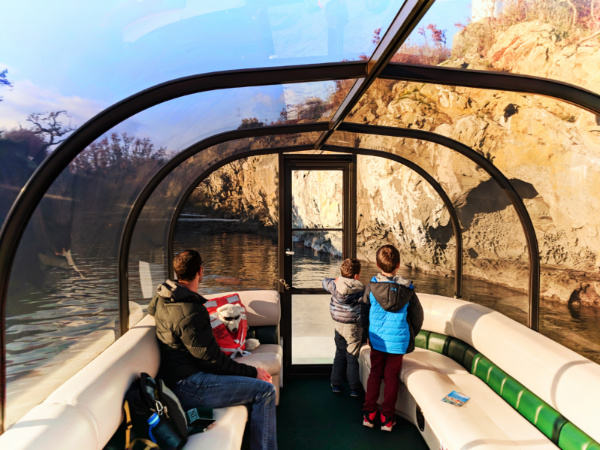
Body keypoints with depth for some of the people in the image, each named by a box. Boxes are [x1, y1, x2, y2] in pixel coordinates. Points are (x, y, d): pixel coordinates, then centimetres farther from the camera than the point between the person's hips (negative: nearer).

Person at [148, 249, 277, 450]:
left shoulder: (162, 297, 4)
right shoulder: (190, 311, -25)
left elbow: (151, 309, 30)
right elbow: (212, 359, -22)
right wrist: (252, 372, -13)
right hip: (188, 385, -10)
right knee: (265, 390, -16)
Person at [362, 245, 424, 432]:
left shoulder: (371, 286, -12)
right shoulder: (407, 289, -13)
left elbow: (365, 310, 2)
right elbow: (417, 315, -1)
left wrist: (368, 332, 19)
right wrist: (411, 335, 16)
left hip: (377, 340, 1)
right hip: (398, 340, -1)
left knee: (375, 373, 17)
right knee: (392, 377, 12)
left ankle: (369, 414, 22)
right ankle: (387, 419, 22)